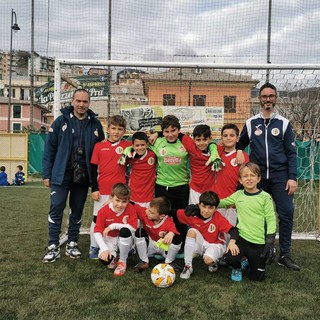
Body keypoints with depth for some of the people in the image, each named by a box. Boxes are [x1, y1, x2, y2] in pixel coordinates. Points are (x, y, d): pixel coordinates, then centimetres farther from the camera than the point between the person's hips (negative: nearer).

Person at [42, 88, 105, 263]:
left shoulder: (95, 124, 4)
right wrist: (47, 174, -3)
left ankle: (72, 244, 24)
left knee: (77, 211, 11)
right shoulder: (61, 121, -1)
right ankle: (53, 247, 7)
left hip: (83, 176, 2)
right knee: (56, 209, -4)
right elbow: (49, 148, -1)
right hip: (61, 175, -2)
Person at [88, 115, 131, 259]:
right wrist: (94, 189, -2)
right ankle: (94, 247, 22)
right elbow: (93, 169, 2)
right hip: (102, 190, 0)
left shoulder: (127, 145, 1)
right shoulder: (99, 146, 1)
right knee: (97, 218, 9)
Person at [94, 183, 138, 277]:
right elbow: (97, 232, -16)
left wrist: (113, 226, -26)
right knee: (104, 259, -31)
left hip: (125, 241, 0)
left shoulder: (130, 209, -17)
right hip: (109, 240, 0)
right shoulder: (103, 211, -17)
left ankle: (122, 261, -10)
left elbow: (134, 228, -25)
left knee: (125, 231, -35)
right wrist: (104, 248, -29)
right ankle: (114, 257, 10)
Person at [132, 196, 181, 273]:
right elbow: (134, 206, -15)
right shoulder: (145, 213, -19)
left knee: (177, 238, -32)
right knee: (139, 232, -25)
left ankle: (169, 262, -2)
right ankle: (144, 262, -10)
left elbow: (174, 231, -40)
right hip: (150, 246, 3)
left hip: (164, 247, -2)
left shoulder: (169, 222, -27)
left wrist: (171, 234, -62)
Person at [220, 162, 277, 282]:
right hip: (241, 237, 1)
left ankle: (250, 262, 39)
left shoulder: (265, 197, -6)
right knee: (229, 258, -27)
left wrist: (270, 243, -10)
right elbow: (222, 202, 16)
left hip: (259, 243, -1)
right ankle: (237, 268, 11)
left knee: (257, 277, 4)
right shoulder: (238, 195, 3)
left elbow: (271, 220, -5)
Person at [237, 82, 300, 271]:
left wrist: (292, 177, -7)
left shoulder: (284, 123, 5)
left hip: (280, 176, -1)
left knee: (286, 214, -6)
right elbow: (240, 146, 16)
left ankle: (284, 255, 6)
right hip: (258, 177, 1)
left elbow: (291, 153, 2)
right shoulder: (251, 123, 7)